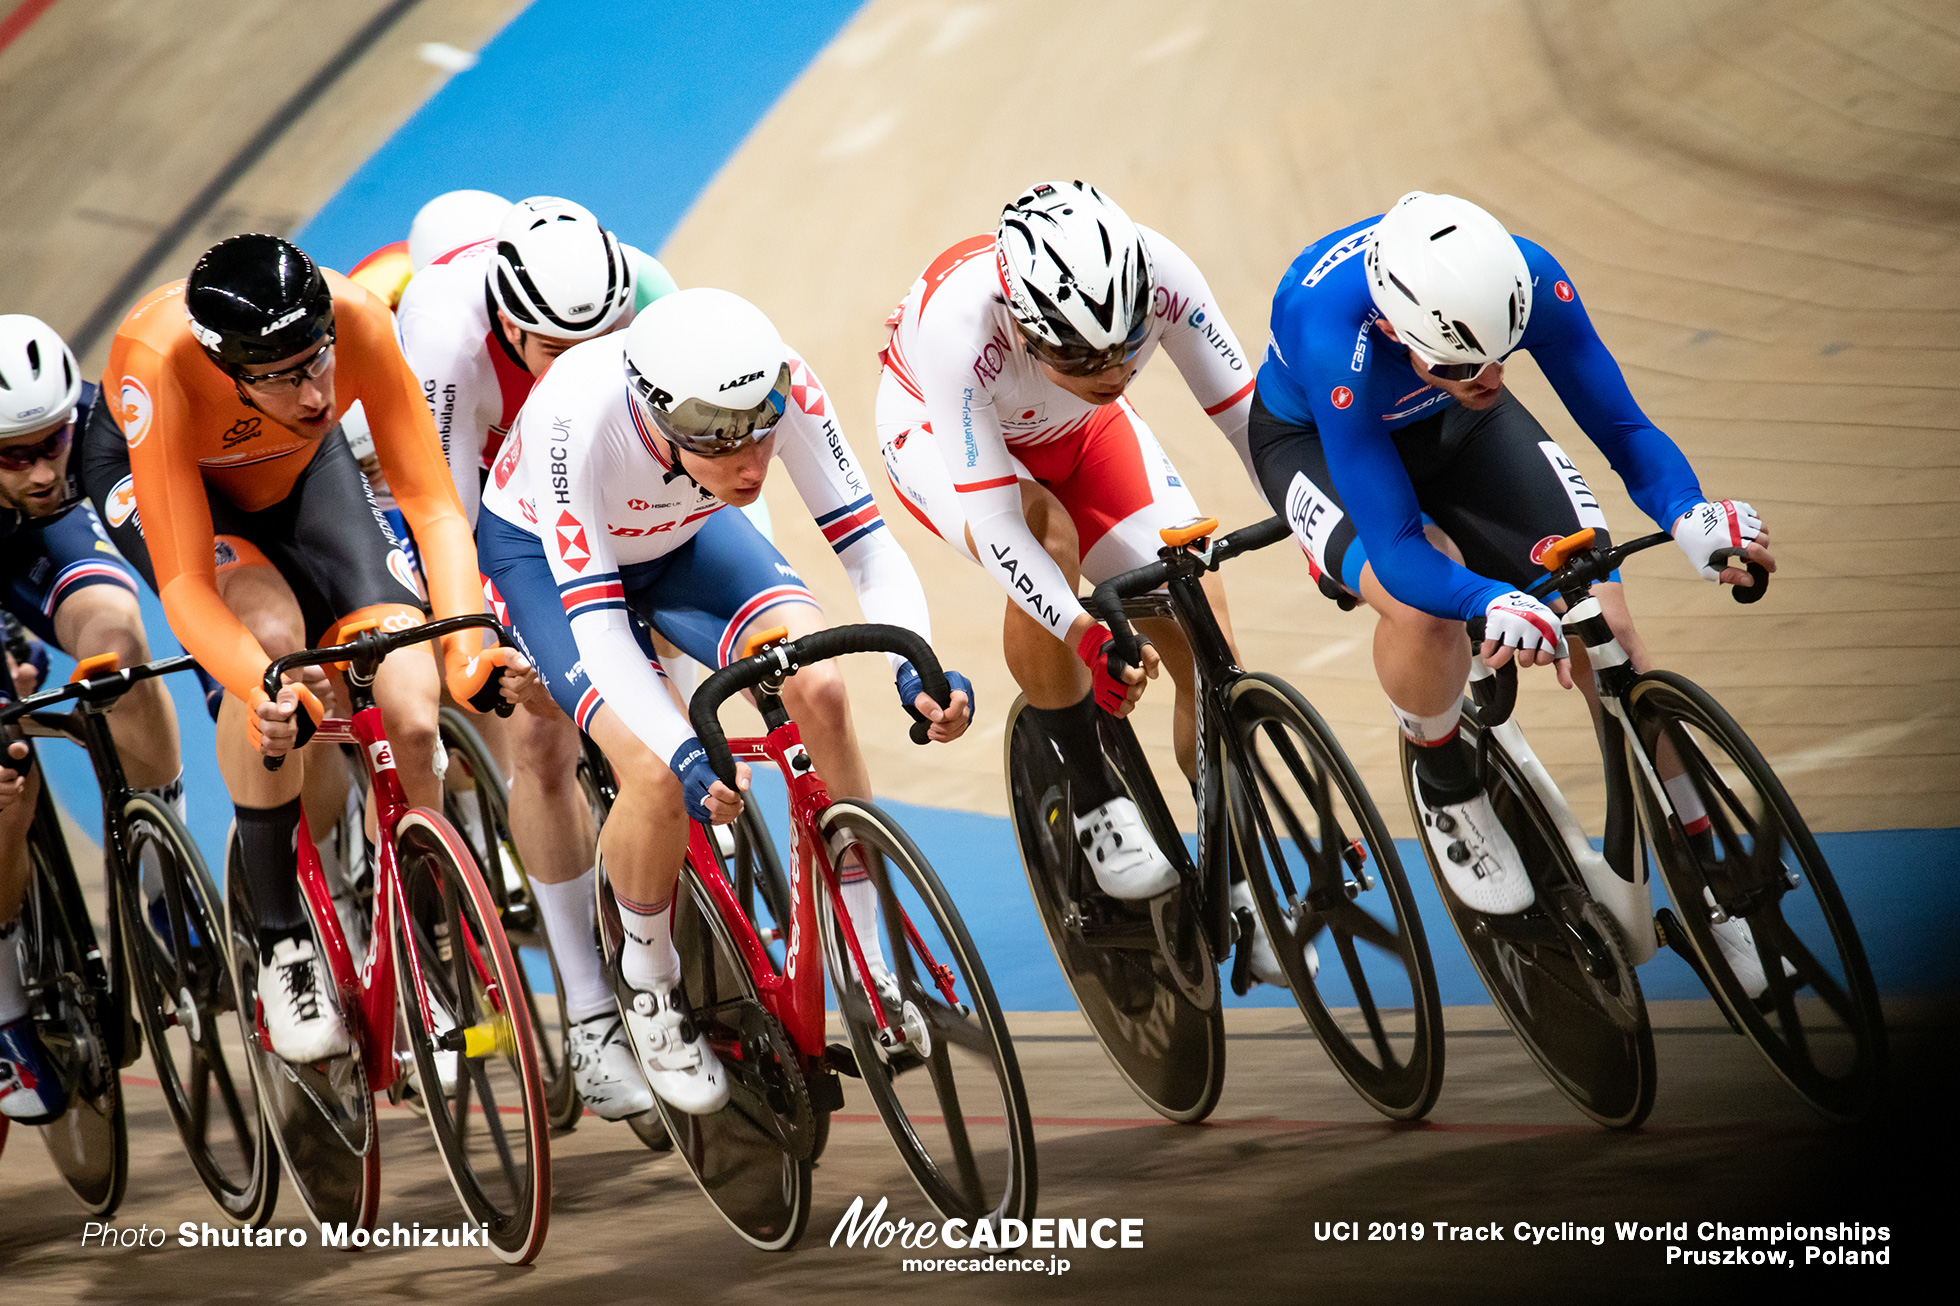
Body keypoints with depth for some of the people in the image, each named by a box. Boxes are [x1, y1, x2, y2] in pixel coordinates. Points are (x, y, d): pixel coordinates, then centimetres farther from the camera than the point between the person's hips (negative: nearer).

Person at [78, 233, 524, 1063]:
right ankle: (281, 942, -18)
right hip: (153, 472, -2)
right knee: (271, 630, -35)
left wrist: (469, 647, -45)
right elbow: (185, 584, -40)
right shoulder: (160, 364, -41)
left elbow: (434, 504, -30)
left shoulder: (359, 321, -35)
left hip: (299, 469, 3)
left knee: (412, 718, -17)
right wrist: (263, 686, -57)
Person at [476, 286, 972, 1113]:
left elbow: (867, 544, -27)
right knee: (659, 775, -25)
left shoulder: (781, 385, -33)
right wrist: (684, 752, -52)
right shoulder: (579, 413, -41)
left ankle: (865, 969, -7)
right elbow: (593, 619, -39)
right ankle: (648, 983, 5)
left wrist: (915, 664, -46)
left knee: (818, 689, -23)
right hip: (543, 552, -3)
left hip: (683, 537, 3)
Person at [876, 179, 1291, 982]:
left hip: (1076, 435, 4)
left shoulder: (1159, 276, -34)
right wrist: (1087, 636, -47)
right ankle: (1096, 802, -15)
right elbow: (995, 525, -40)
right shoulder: (959, 323, -43)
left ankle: (1241, 886, 6)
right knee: (1048, 538, -35)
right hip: (939, 432, -4)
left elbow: (1247, 411, -23)